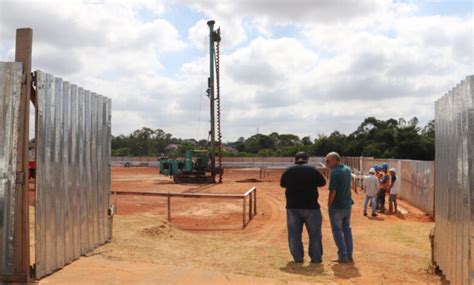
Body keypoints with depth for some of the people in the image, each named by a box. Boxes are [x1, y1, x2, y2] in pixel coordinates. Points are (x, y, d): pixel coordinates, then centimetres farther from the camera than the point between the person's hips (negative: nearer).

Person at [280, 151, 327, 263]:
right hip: (310, 207, -2)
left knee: (294, 234, 11)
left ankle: (298, 257, 13)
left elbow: (282, 184, 14)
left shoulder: (288, 171, -1)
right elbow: (322, 182, 4)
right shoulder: (312, 170, -8)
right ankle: (316, 258, 16)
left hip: (293, 207, 2)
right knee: (314, 234, 11)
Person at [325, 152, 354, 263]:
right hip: (348, 204, 8)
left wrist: (329, 205, -11)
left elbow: (333, 191, -21)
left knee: (337, 231, 3)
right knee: (347, 229, 16)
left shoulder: (335, 172, -19)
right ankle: (349, 255, 21)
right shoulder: (347, 169, 7)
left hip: (337, 206, -8)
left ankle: (343, 256, 7)